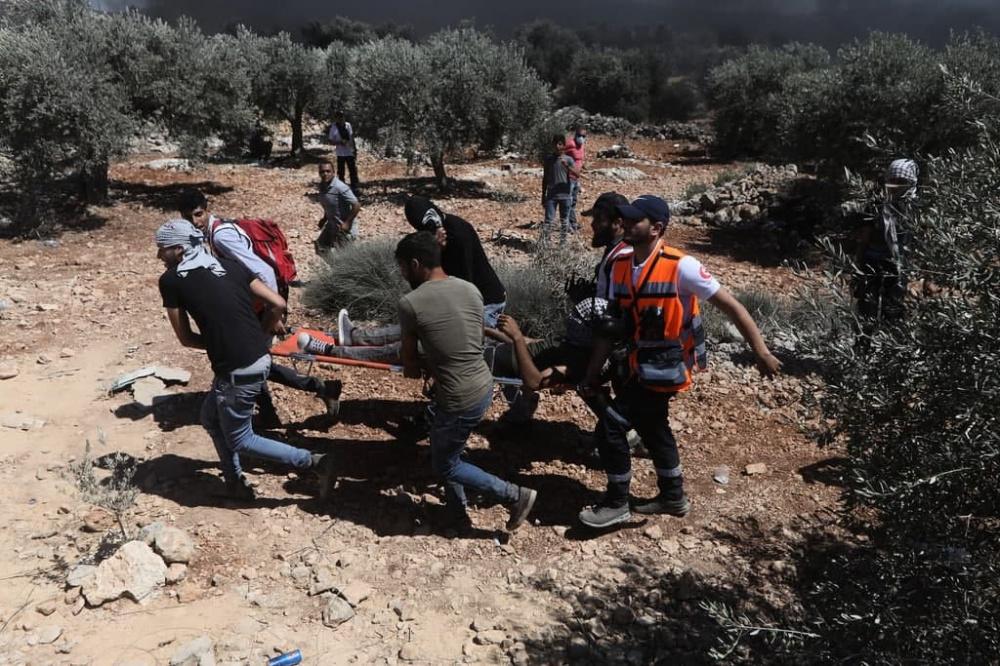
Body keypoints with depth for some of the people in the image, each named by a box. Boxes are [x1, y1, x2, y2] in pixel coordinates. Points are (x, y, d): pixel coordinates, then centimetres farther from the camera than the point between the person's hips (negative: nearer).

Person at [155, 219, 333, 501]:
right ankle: (235, 483, 35)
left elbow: (186, 338, 3)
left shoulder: (171, 280, -2)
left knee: (240, 439, 14)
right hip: (260, 358, 7)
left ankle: (314, 462, 10)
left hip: (237, 372, -7)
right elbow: (278, 304, 7)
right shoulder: (230, 265, 11)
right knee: (211, 417, 26)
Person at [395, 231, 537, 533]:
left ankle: (515, 495, 16)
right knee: (447, 452, 25)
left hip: (459, 400, -7)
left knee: (444, 465, 15)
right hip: (484, 386, 8)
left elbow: (410, 366, -3)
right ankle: (458, 514, 37)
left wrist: (417, 369, 19)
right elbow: (473, 343, 11)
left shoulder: (410, 303, -15)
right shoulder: (470, 290, 3)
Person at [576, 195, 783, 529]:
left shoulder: (680, 266, -20)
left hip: (665, 367, -8)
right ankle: (673, 496, 46)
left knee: (610, 426, -10)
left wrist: (761, 353, -15)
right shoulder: (620, 266, -1)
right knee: (651, 427, 23)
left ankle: (616, 504, 11)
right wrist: (593, 374, 5)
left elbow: (730, 306, -14)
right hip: (643, 364, 8)